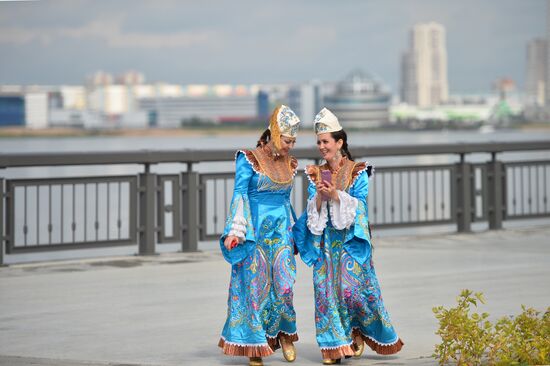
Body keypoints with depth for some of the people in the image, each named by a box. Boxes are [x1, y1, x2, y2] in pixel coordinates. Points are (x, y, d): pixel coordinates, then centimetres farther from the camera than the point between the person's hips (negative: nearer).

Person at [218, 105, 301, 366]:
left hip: (281, 231, 4)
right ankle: (254, 345, 7)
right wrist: (235, 231, -16)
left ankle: (284, 333, 17)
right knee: (256, 287, -1)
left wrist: (294, 233, 22)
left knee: (284, 286, -5)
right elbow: (239, 195, -8)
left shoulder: (289, 164, 10)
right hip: (255, 232, -4)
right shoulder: (249, 159, -6)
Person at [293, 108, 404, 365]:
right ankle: (333, 344, 2)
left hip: (350, 239, -4)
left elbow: (358, 206, -8)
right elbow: (313, 210, 5)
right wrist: (319, 195, -15)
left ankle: (358, 333, 15)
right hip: (325, 241, 4)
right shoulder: (316, 174, 10)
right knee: (326, 290, -2)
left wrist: (335, 194, -19)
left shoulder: (358, 172, -1)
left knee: (352, 288, -10)